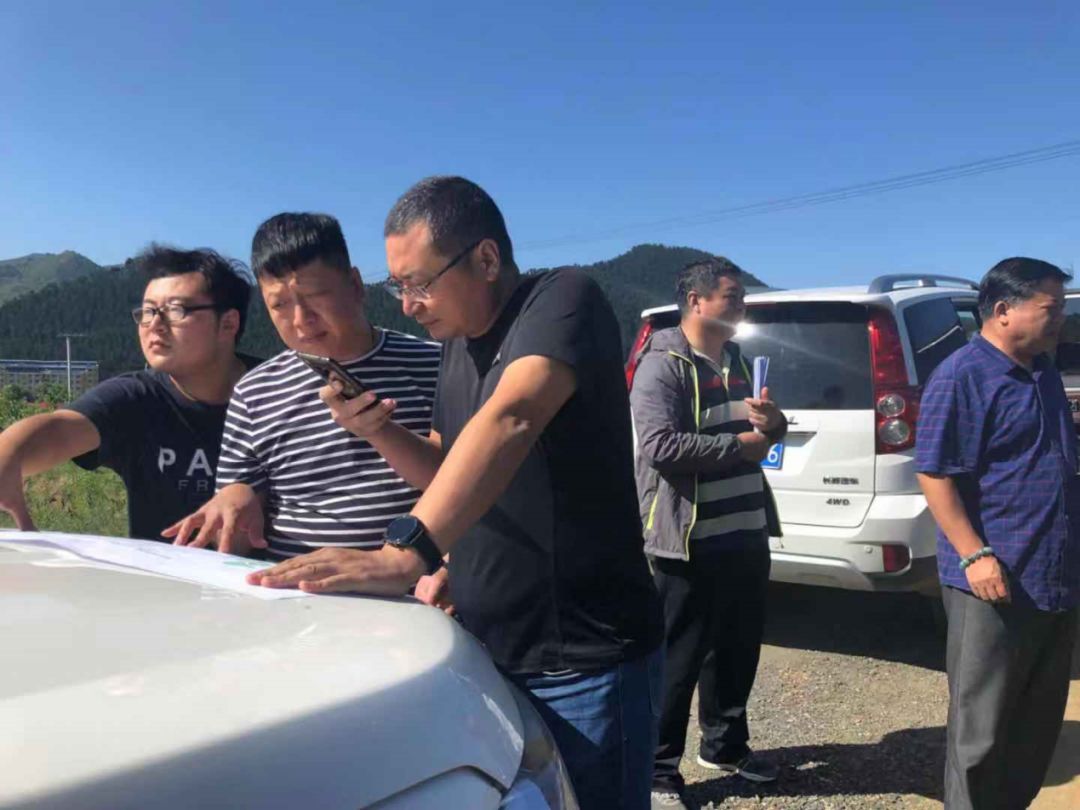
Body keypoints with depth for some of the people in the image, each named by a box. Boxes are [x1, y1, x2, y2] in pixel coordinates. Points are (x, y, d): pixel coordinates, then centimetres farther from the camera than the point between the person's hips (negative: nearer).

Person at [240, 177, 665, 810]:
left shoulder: (564, 299, -15)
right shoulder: (458, 345, 10)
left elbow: (511, 420, -34)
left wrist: (406, 553, -46)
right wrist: (377, 429, -2)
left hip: (581, 663, -8)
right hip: (489, 652, 8)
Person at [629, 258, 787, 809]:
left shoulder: (735, 361, 15)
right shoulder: (662, 366, -13)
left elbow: (758, 432, 26)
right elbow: (661, 446, -25)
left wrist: (772, 424, 1)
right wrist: (739, 445, -16)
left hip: (746, 533, 9)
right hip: (691, 541, -8)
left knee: (738, 648, 20)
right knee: (679, 657, 2)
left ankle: (725, 744, 39)